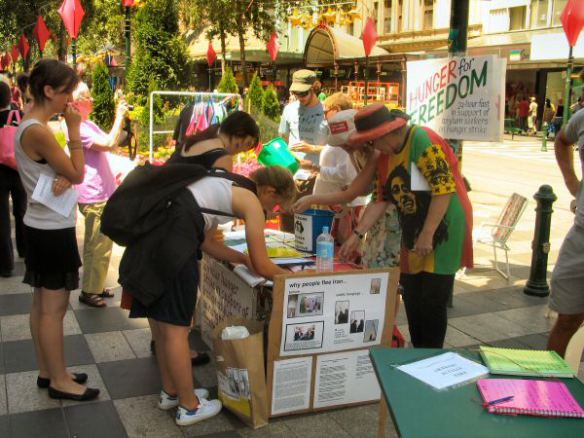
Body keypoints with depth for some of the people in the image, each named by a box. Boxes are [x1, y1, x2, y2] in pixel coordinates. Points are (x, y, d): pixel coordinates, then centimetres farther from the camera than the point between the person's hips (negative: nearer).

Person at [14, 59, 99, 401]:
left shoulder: (31, 125, 10)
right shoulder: (39, 131, -22)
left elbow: (65, 170, 9)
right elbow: (78, 173, -15)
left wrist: (63, 177, -14)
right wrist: (75, 128, -12)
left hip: (43, 227, 10)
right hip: (53, 229, -10)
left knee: (42, 304, 16)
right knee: (54, 307, 0)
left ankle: (47, 371, 27)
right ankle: (59, 381, 11)